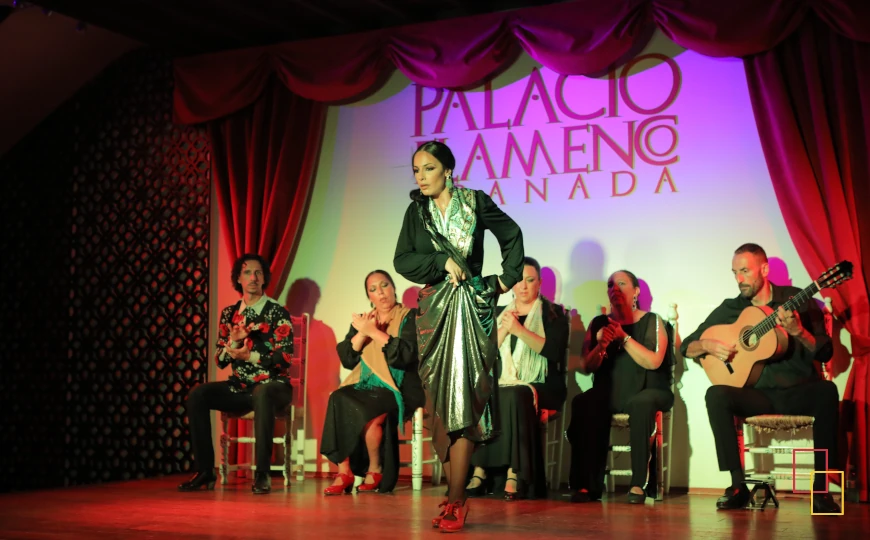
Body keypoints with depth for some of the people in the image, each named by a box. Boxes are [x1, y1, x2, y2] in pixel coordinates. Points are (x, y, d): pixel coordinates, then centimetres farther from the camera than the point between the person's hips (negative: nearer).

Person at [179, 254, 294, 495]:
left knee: (262, 394, -40)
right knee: (197, 395, -20)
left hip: (272, 385, -5)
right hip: (239, 388, 5)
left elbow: (284, 357, -12)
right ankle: (205, 471, -14)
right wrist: (233, 341, -12)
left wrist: (250, 356, -24)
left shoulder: (278, 313, -4)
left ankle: (263, 474, -33)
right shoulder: (229, 314, 10)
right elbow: (219, 360, 8)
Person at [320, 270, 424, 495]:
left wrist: (373, 332, -15)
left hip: (399, 389, -4)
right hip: (367, 387, 4)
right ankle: (343, 472, -26)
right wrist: (362, 332, -10)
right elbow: (347, 359, 5)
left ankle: (375, 471, -14)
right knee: (338, 399, -28)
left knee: (365, 409, -33)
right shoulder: (362, 320, 17)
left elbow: (405, 355, -13)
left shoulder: (410, 317, 4)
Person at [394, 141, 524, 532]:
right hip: (433, 309, 4)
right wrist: (442, 261, -10)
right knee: (439, 402, 0)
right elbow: (402, 260, 2)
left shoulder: (475, 203, 1)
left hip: (472, 306, -3)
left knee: (462, 400, -10)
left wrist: (508, 277, 6)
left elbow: (511, 234, 13)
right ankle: (456, 496, 6)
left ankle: (455, 502, -10)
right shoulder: (416, 211, 9)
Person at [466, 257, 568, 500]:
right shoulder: (500, 314, 18)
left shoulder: (553, 313, 7)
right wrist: (503, 330, -6)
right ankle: (480, 470, -30)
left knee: (515, 395, -38)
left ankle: (515, 474, -37)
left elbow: (554, 350, -10)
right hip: (503, 385, 3)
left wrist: (518, 329, -16)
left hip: (542, 387, -3)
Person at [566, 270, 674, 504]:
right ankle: (587, 483, -29)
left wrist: (623, 337, -17)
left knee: (641, 404, -38)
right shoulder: (599, 323, 14)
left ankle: (639, 483, -31)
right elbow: (587, 367, 6)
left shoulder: (651, 321, 5)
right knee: (582, 403, -30)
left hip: (645, 391, -2)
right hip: (609, 393, 3)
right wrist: (601, 346, -13)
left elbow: (654, 362, -11)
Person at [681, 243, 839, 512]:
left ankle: (821, 489, -27)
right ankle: (738, 486, -23)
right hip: (758, 394, 2)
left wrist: (798, 331, -21)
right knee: (716, 394, -28)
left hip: (799, 391, -1)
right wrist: (708, 345, -13)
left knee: (826, 391, -34)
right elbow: (687, 347, 10)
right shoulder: (729, 309, 8)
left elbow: (825, 353, -2)